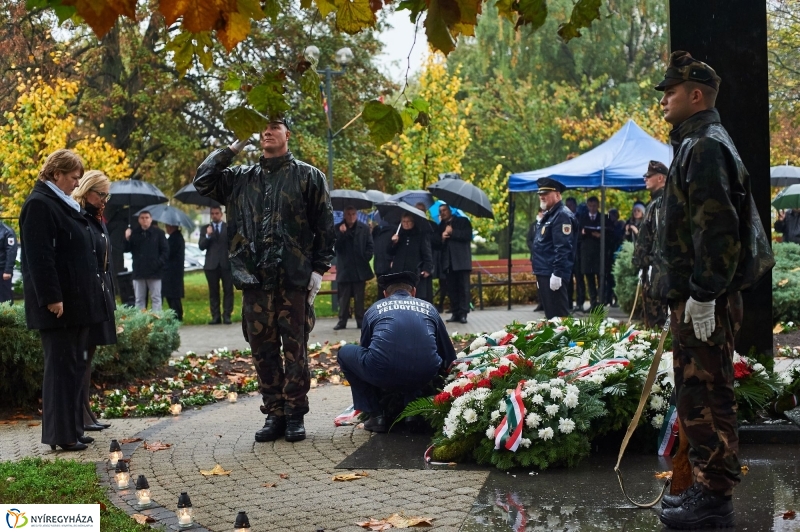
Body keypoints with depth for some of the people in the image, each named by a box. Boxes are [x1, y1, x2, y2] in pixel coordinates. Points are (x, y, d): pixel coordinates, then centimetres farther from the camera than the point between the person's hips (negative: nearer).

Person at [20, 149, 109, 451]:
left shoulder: (64, 205, 17)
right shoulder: (40, 205, -12)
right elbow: (39, 257, -20)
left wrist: (89, 294, 19)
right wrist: (51, 298, -23)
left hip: (76, 301, 10)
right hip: (59, 303, -10)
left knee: (74, 365, 12)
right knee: (61, 366, -5)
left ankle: (72, 429, 18)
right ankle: (60, 435, 0)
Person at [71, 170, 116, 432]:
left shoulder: (98, 221, 16)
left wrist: (110, 298, 16)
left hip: (101, 296, 9)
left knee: (88, 354, 12)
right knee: (82, 355, -6)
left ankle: (86, 412, 17)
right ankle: (79, 414, -2)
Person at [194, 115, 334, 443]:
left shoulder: (308, 176, 5)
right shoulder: (241, 179, 16)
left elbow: (324, 227, 3)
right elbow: (202, 181, 8)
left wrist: (319, 269, -5)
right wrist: (234, 148, 8)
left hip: (294, 281, -3)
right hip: (254, 281, 3)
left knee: (295, 349, 0)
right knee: (263, 351, 6)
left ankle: (295, 416, 8)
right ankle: (274, 414, 14)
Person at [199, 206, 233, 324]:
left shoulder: (229, 227, 9)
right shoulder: (205, 229, 10)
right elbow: (201, 246, 1)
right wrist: (208, 235, -14)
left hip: (226, 264, -1)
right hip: (211, 264, 1)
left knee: (228, 291, -4)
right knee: (213, 292, 2)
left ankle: (227, 315, -2)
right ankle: (215, 316, 3)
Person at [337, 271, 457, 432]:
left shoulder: (375, 309, 23)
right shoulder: (428, 308, 25)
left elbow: (365, 349, 36)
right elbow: (449, 356, 29)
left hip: (382, 374, -2)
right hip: (424, 377, 2)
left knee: (345, 353, 28)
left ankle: (376, 415, 19)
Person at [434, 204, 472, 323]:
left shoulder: (463, 221, 6)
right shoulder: (440, 227, 17)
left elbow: (468, 236, -9)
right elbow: (435, 243, 8)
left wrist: (452, 232, -10)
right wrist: (441, 238, -12)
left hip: (461, 261, -4)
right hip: (448, 262, 4)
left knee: (463, 288, -6)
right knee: (451, 289, 2)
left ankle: (463, 313, -7)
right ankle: (455, 313, 5)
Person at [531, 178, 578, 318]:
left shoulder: (562, 215, -13)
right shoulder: (548, 215, 19)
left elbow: (563, 248, -22)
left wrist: (557, 274, -26)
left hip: (553, 275, -11)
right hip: (544, 273, 11)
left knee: (559, 316, -8)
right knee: (550, 315, 14)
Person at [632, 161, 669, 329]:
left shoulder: (663, 202, -12)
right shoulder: (655, 203, 19)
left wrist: (652, 265, -22)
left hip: (657, 269, -10)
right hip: (650, 270, 10)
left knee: (657, 320, -9)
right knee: (649, 316, 13)